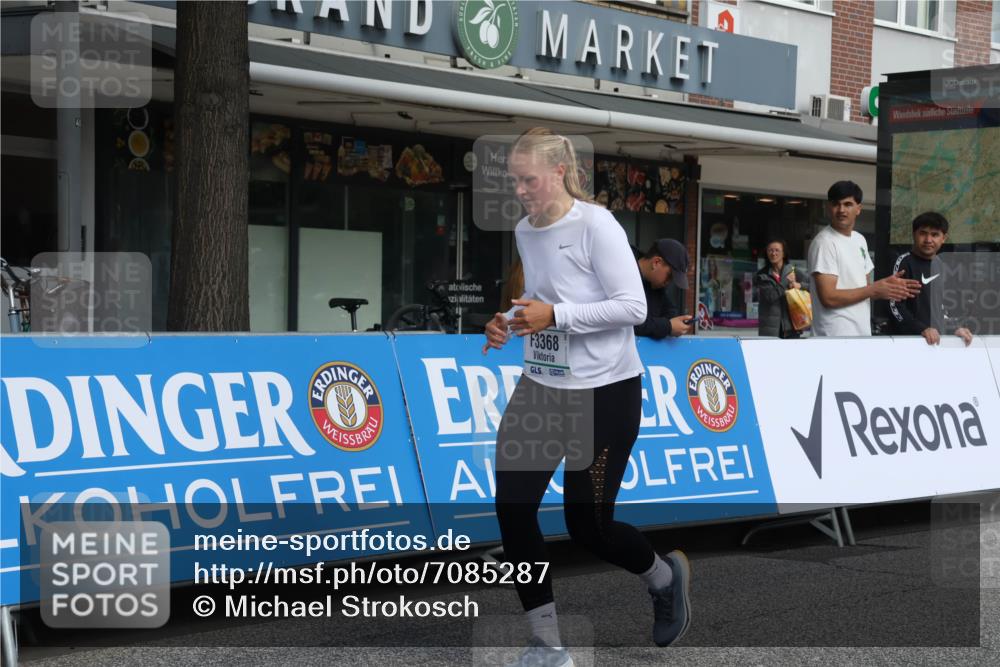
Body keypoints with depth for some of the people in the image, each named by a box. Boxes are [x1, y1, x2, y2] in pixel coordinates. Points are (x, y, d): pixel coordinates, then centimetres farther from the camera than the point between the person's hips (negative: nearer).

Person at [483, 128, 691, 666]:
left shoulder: (595, 225, -16)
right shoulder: (524, 231, 5)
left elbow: (633, 307, -19)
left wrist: (554, 315, -24)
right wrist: (510, 322, 0)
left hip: (604, 393, -6)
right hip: (540, 387, 6)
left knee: (586, 524, 0)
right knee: (512, 507, -6)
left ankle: (665, 576, 34)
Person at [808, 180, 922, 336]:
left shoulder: (860, 240, 15)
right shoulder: (824, 243, -11)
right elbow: (829, 297, -19)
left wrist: (887, 286, 2)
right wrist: (874, 290, -11)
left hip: (862, 334, 9)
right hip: (836, 338, -9)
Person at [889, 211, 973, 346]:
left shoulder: (939, 264, 14)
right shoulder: (904, 261, -7)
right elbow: (895, 305, -14)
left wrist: (954, 328, 9)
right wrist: (922, 329, -23)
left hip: (937, 338, 6)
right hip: (909, 338, -6)